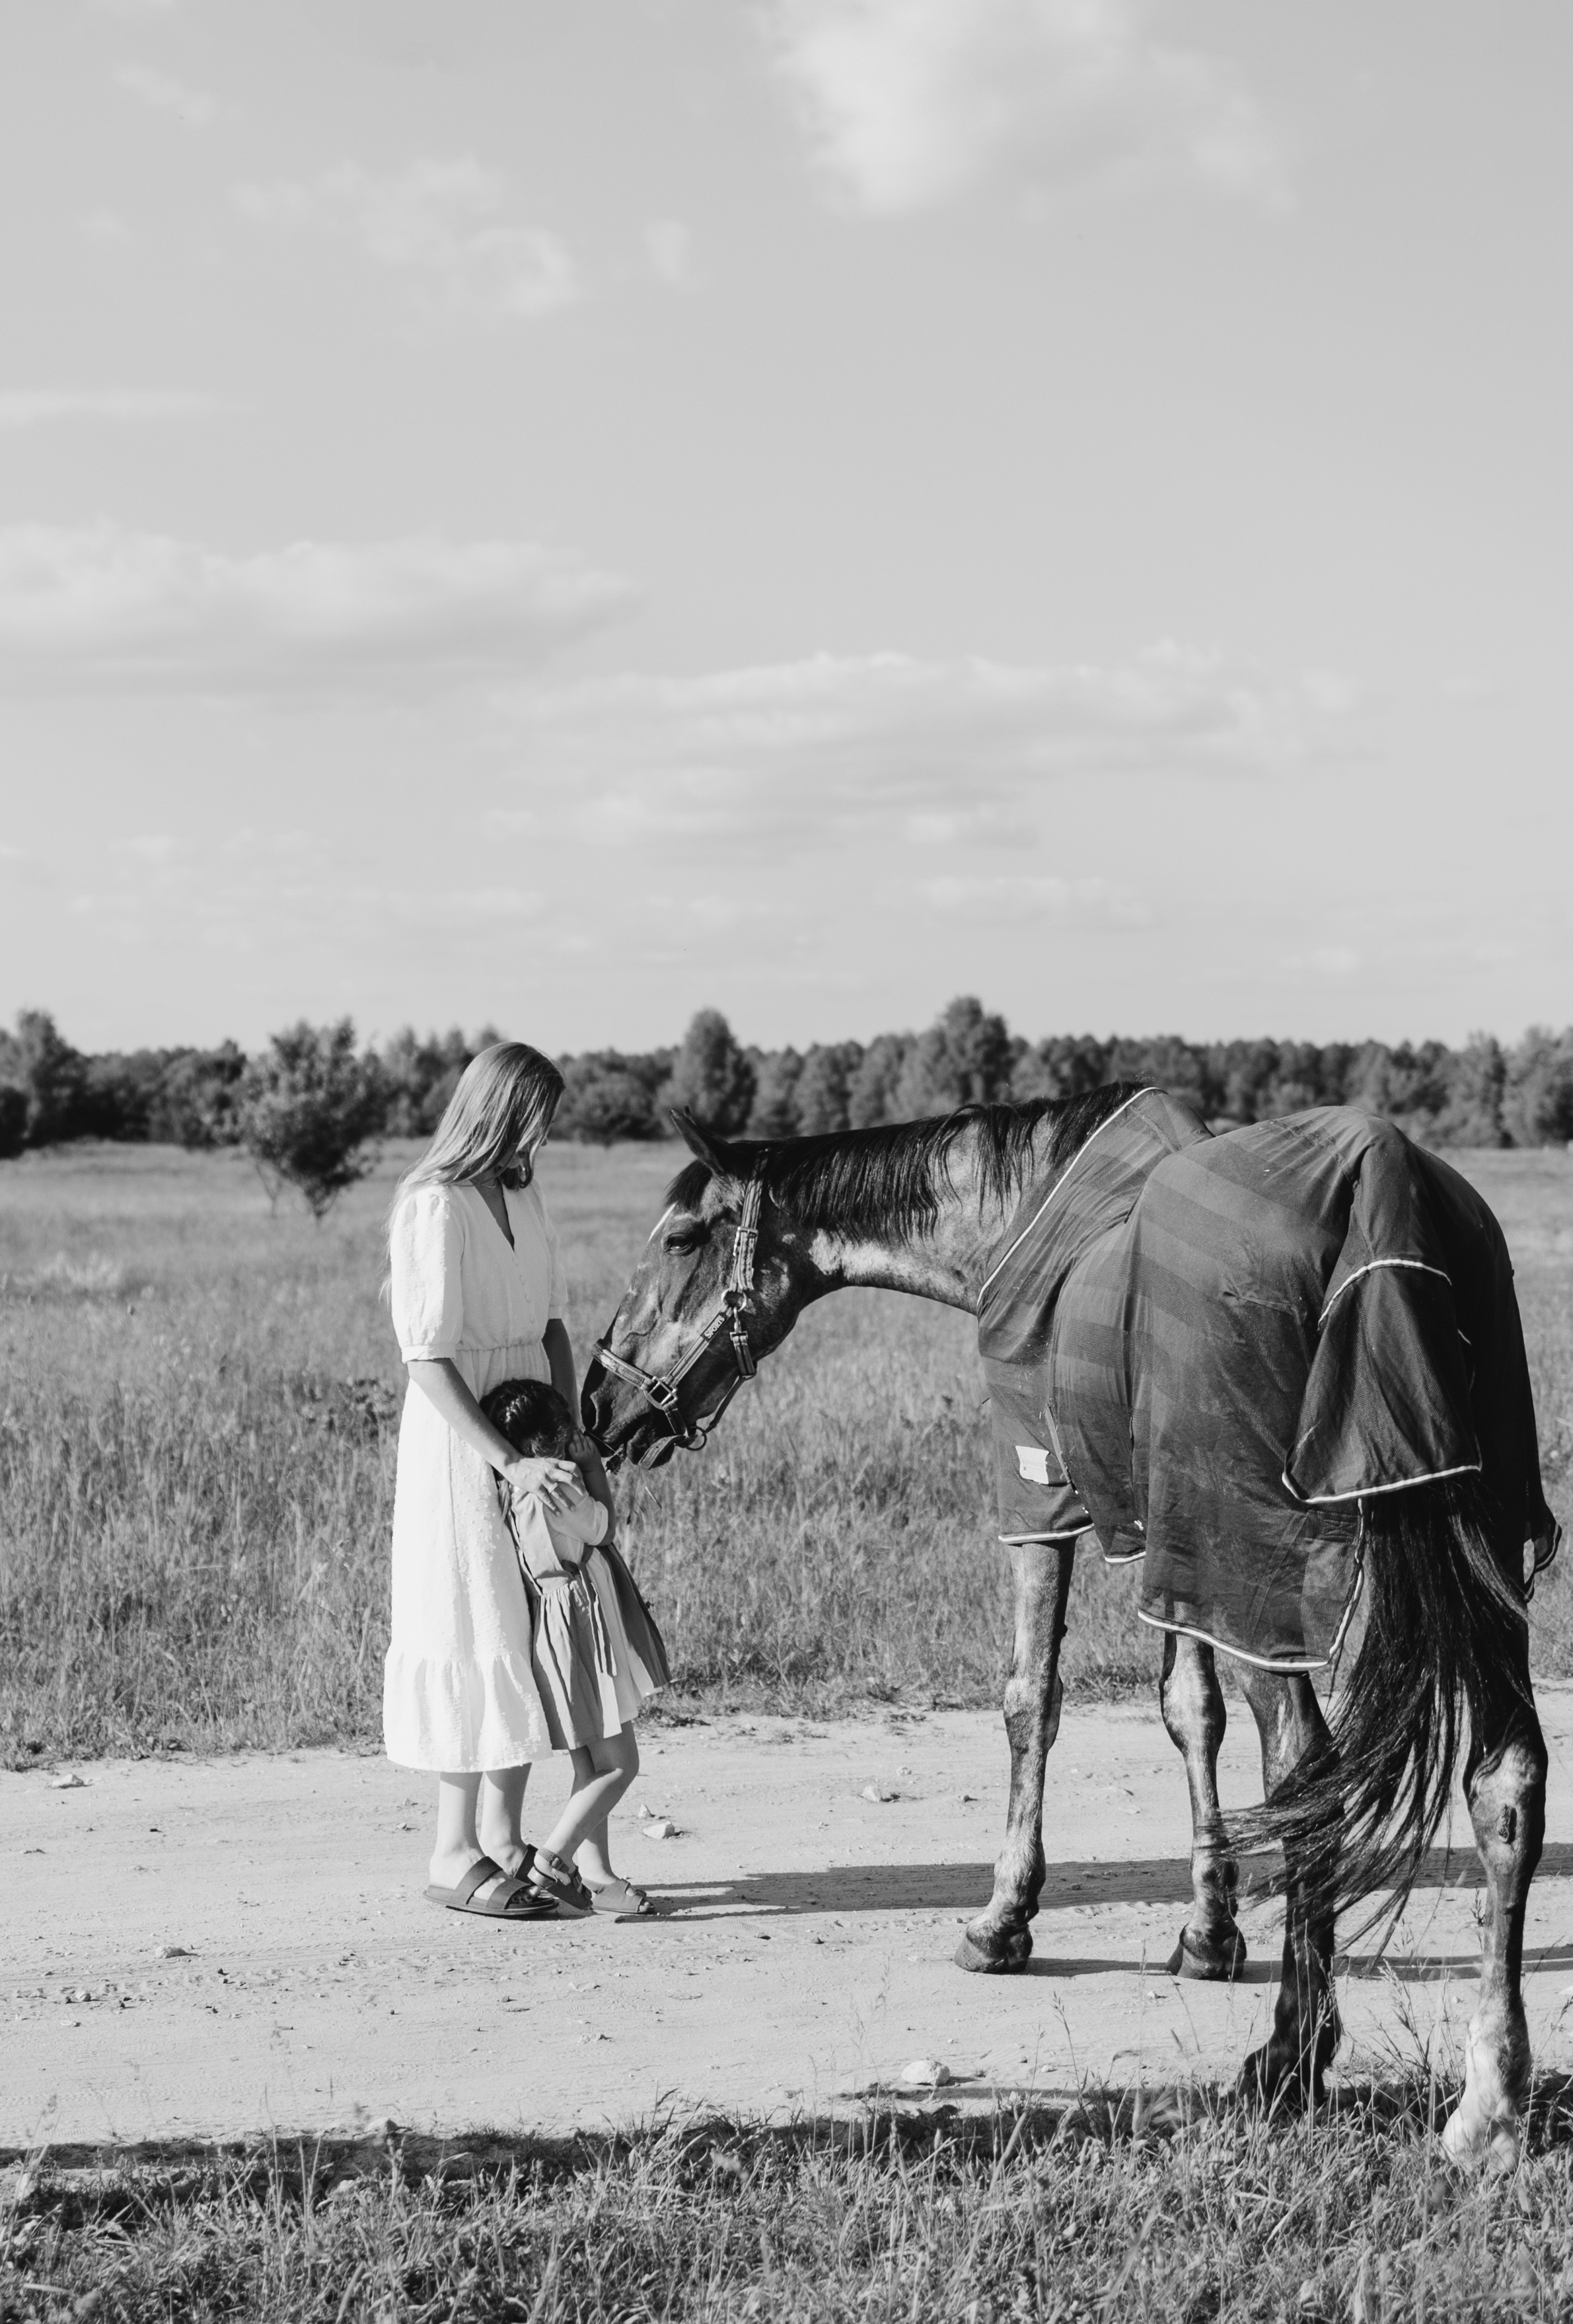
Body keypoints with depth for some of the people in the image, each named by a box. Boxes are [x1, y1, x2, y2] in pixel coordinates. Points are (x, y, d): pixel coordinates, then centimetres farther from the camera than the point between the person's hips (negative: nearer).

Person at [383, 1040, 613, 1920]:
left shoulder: (524, 1195, 8)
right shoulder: (434, 1207, -16)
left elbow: (552, 1324, 10)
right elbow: (428, 1358, -21)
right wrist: (510, 1461, -25)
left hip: (532, 1430, 8)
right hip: (460, 1441, -8)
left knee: (533, 1634, 11)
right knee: (477, 1637, -3)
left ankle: (507, 1841, 20)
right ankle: (456, 1857, 7)